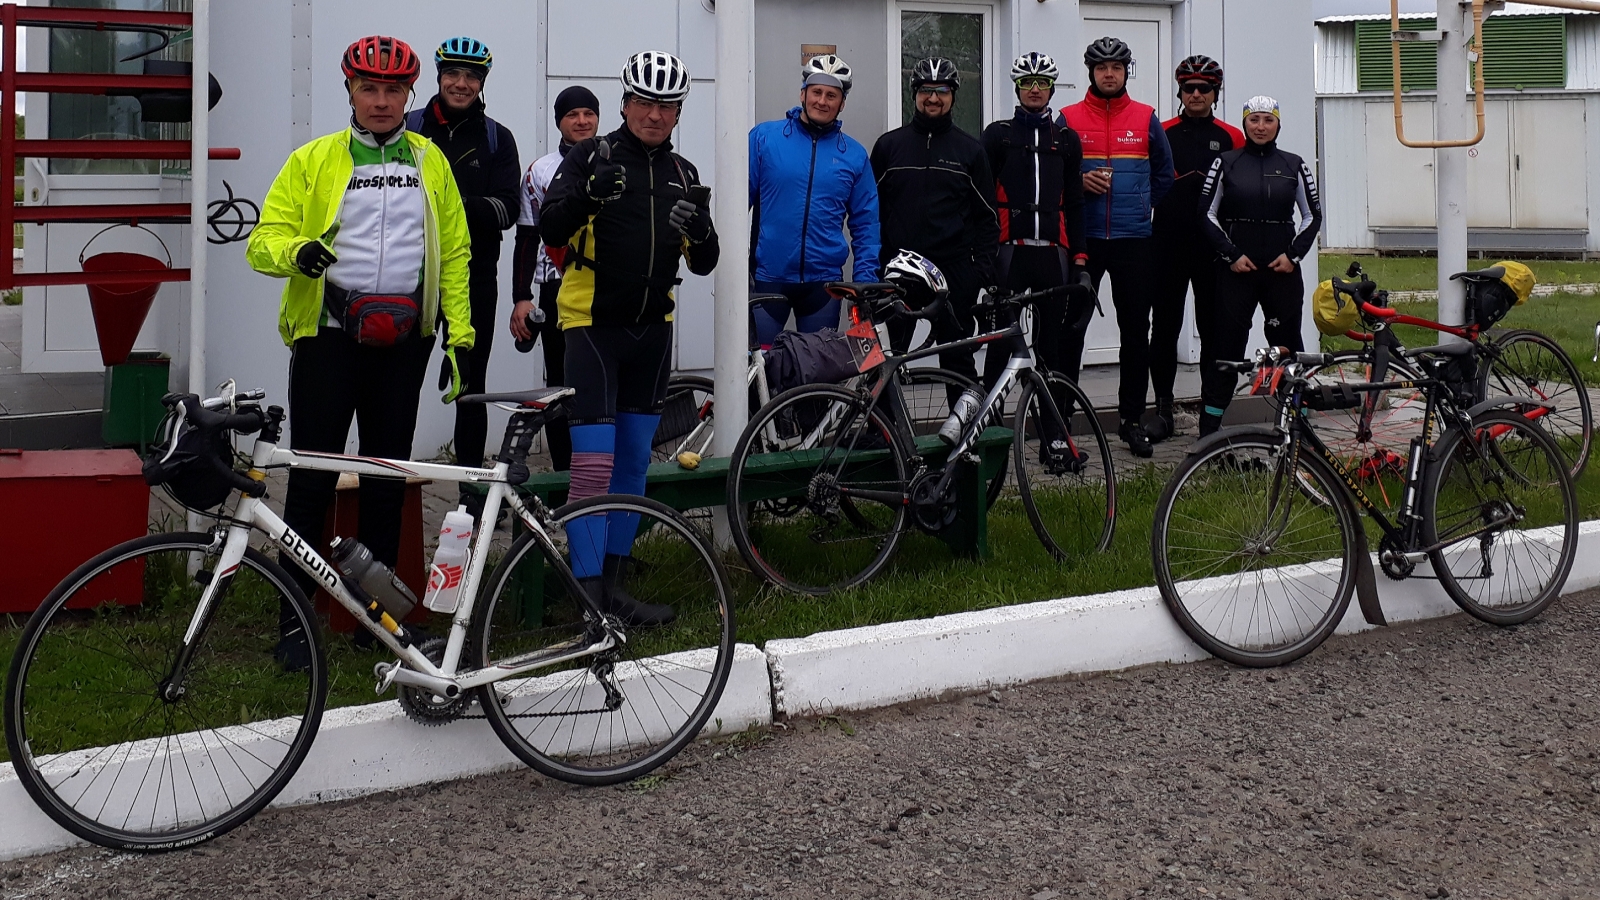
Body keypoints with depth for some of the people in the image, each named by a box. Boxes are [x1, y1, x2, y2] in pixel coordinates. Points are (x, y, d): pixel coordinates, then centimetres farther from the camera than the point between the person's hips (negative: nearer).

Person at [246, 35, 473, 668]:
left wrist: (459, 336, 3)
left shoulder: (429, 162, 11)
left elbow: (454, 254, 11)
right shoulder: (313, 161, 4)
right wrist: (297, 252, -24)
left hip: (403, 342, 3)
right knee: (312, 477, -4)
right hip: (328, 335, -2)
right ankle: (296, 621, 2)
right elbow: (264, 241, -1)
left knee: (388, 478, 10)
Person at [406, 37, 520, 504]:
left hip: (474, 276, 1)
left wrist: (465, 205, -22)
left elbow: (508, 208, -4)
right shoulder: (408, 130, 6)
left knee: (471, 381, 6)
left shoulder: (496, 139, 8)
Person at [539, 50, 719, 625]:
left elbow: (704, 264, 8)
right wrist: (584, 194, -33)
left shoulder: (683, 174, 10)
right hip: (593, 324, -6)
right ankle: (588, 595, -9)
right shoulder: (592, 156, -4)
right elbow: (550, 229, -14)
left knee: (634, 462, 10)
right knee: (594, 464, -12)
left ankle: (615, 585, 20)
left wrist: (699, 229, -14)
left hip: (652, 329, 6)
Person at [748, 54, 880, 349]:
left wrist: (865, 280, -2)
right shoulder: (764, 137, 0)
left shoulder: (854, 154, 6)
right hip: (767, 278, -2)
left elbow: (865, 224, 8)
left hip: (823, 282, 2)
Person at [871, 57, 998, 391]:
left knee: (958, 358, 3)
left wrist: (983, 267, -3)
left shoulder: (970, 149, 7)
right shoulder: (889, 145, 8)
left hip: (954, 270, -1)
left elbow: (986, 216, 7)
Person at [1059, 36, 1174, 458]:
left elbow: (1164, 173, 16)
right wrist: (1080, 183, -10)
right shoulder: (1068, 119, 4)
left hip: (1135, 240, 1)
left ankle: (1132, 419, 12)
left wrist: (1145, 207, 7)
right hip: (1083, 238, -1)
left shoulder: (1147, 119, 8)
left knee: (1136, 330, 4)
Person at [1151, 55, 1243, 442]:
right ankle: (1163, 407, 8)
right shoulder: (1162, 134, 6)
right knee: (1164, 328, 1)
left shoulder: (1231, 139, 7)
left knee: (1214, 329, 4)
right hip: (1169, 247, 0)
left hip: (1214, 248, 0)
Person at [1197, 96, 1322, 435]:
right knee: (1227, 344, -2)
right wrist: (1232, 255, -6)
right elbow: (1207, 214, 3)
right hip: (1235, 270, -1)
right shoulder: (1226, 163, 3)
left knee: (1288, 344, 3)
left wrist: (1294, 255, -1)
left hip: (1283, 270, 1)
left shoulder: (1294, 165, 7)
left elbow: (1312, 215, 11)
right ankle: (1209, 428, 2)